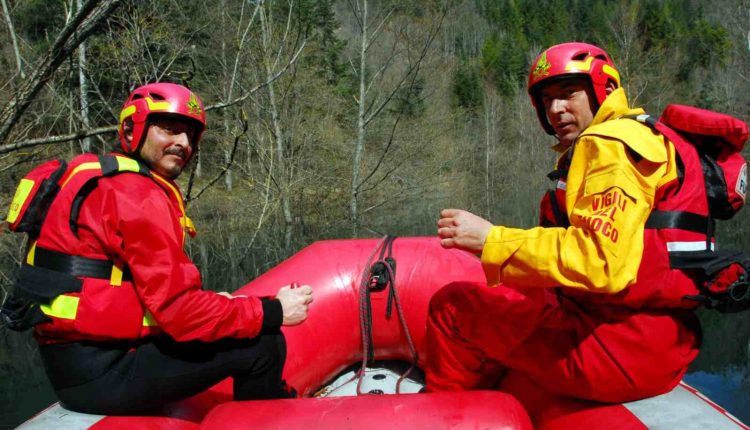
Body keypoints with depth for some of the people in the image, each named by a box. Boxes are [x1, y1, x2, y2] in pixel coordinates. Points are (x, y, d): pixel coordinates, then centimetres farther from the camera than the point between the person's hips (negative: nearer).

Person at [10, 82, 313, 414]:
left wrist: (213, 304, 9)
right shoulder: (137, 194, -17)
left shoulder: (109, 180, 15)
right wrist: (272, 312, -13)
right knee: (262, 344, -12)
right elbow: (179, 309, -21)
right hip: (100, 374, -10)